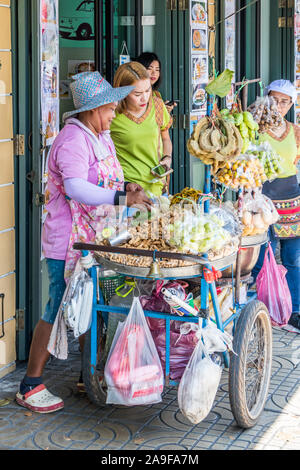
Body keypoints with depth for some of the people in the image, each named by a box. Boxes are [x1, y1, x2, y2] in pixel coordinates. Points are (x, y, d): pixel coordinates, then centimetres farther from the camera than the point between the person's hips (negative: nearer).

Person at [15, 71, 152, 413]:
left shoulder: (100, 137, 14)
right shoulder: (73, 140, -18)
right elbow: (76, 188, -32)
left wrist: (124, 186, 8)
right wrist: (121, 197, -38)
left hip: (95, 241, 10)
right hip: (68, 244, -9)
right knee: (59, 311, -5)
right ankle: (30, 387, 5)